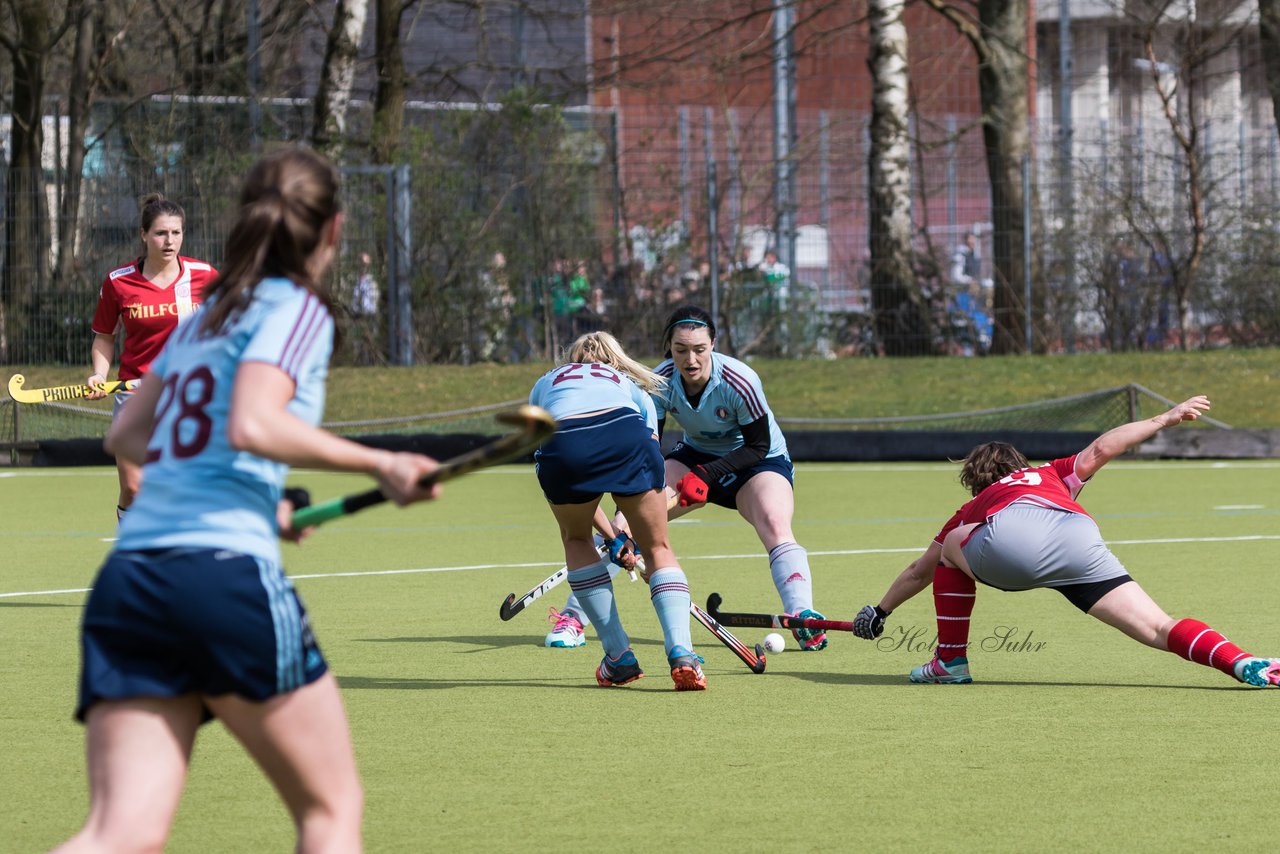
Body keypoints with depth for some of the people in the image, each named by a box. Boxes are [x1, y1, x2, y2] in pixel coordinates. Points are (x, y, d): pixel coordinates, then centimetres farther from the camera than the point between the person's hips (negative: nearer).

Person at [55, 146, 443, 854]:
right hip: (225, 569, -6)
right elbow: (252, 425, -15)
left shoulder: (203, 317, 23)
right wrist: (377, 465, -7)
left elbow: (126, 436, 32)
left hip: (126, 576, 6)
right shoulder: (297, 309, 2)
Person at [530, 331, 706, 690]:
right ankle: (681, 653, -4)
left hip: (562, 446, 0)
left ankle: (619, 657, 22)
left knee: (576, 538, 28)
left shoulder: (545, 383, 41)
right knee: (657, 549, 16)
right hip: (626, 435, 0)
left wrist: (613, 536, 43)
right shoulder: (633, 387, 39)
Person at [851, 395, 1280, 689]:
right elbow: (1099, 450, 25)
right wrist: (1166, 419, 32)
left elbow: (918, 572, 50)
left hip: (1005, 542, -1)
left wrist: (880, 611, 65)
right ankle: (1245, 664, -27)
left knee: (950, 548, 32)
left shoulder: (971, 509, 41)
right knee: (1159, 629, -4)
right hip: (1077, 535, 1)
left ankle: (951, 660, 27)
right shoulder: (1050, 475, 43)